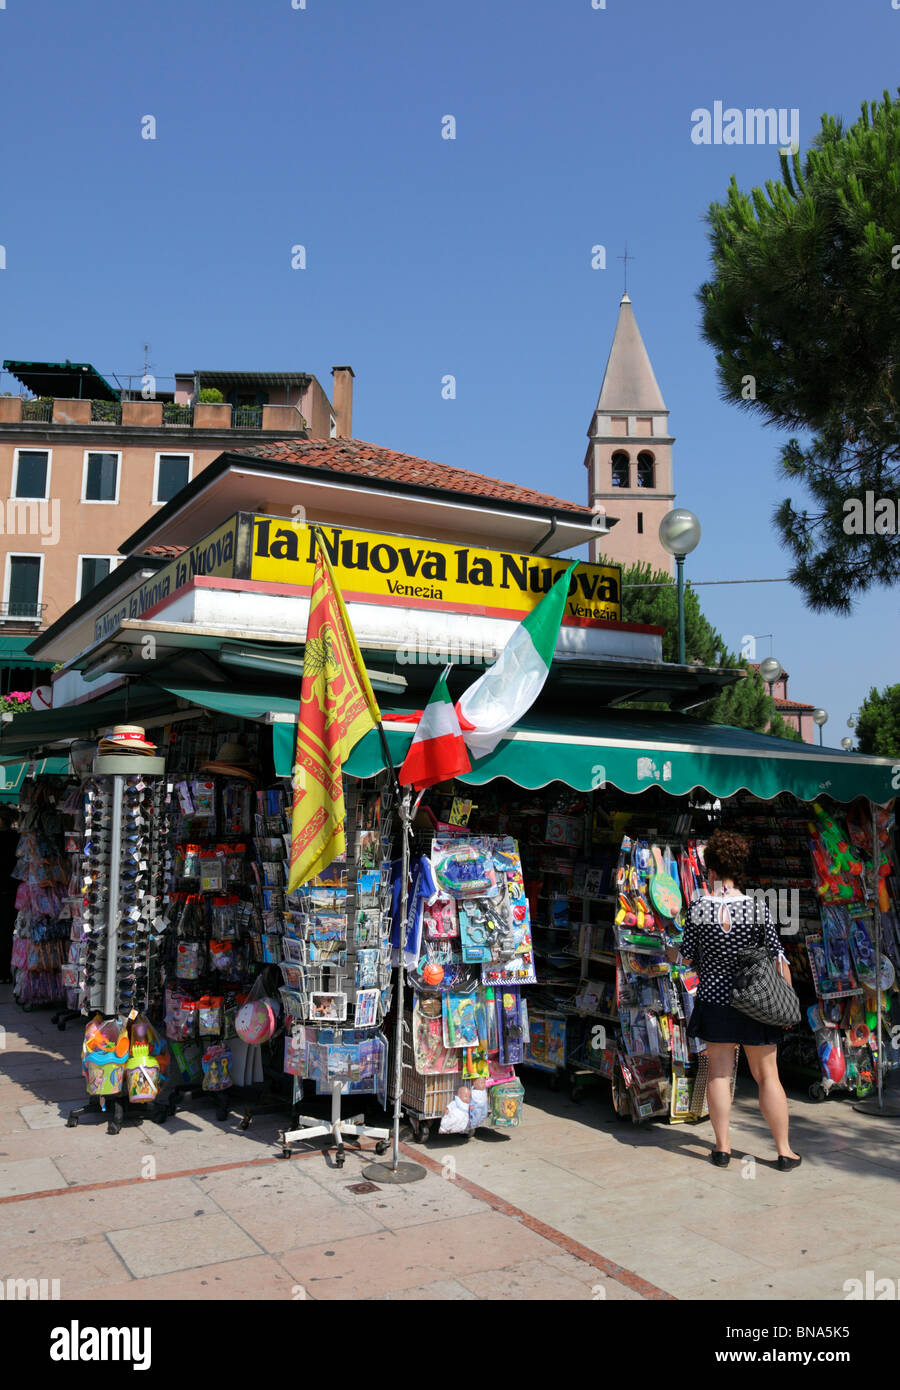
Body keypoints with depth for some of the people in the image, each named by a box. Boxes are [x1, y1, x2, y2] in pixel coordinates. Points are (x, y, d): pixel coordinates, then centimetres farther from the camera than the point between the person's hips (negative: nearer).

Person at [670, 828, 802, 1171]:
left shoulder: (698, 907, -9)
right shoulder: (758, 907, -11)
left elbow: (688, 957, -1)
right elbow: (779, 958, -6)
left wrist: (671, 953, 21)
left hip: (714, 999, 1)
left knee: (719, 1072, 10)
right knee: (767, 1075, 10)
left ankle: (722, 1147, 16)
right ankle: (784, 1152, 18)